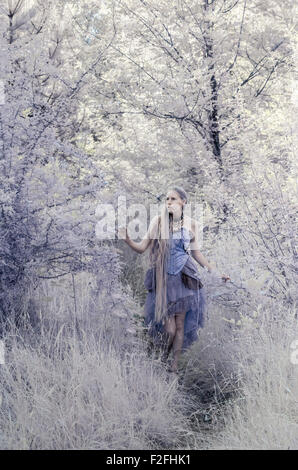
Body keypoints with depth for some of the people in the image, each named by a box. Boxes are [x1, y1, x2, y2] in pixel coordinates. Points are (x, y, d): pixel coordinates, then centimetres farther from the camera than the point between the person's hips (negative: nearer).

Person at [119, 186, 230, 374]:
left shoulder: (191, 224, 2)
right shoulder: (158, 221, -3)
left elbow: (196, 252, 13)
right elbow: (142, 247, -3)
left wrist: (214, 271, 12)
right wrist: (127, 240, -22)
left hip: (184, 279, 1)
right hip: (163, 279, -1)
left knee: (180, 325, 4)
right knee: (169, 329, -5)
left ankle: (175, 363, 18)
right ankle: (164, 356, 25)